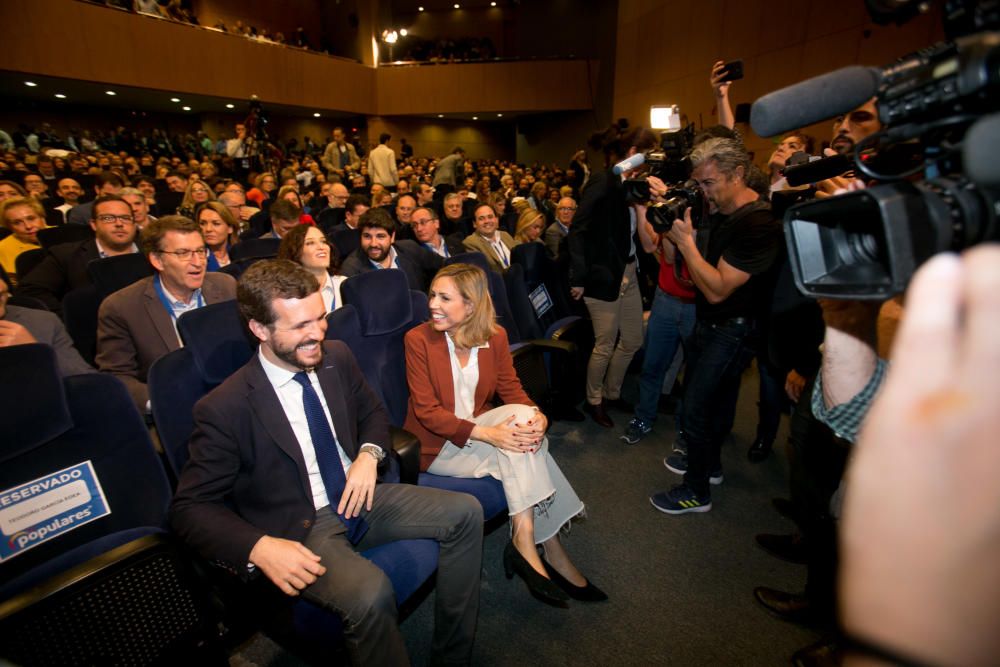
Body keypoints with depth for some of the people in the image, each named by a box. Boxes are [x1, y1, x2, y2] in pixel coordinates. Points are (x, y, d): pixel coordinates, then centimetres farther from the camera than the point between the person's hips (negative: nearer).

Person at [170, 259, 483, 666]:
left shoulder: (337, 358, -3)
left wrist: (368, 455, -9)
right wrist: (259, 547, -27)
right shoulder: (224, 408, -18)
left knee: (465, 512, -7)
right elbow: (189, 507, -11)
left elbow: (372, 413, 13)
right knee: (370, 592, -34)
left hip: (359, 496, 6)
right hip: (300, 529, -5)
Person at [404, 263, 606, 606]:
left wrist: (537, 417, -23)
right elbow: (426, 410, -16)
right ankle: (551, 551, -15)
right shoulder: (418, 339, -13)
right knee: (521, 438, -26)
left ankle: (525, 542, -18)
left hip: (483, 428, 5)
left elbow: (511, 388, 1)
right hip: (437, 444, -4)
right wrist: (485, 433, -29)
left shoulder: (495, 336, 0)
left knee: (523, 415, -27)